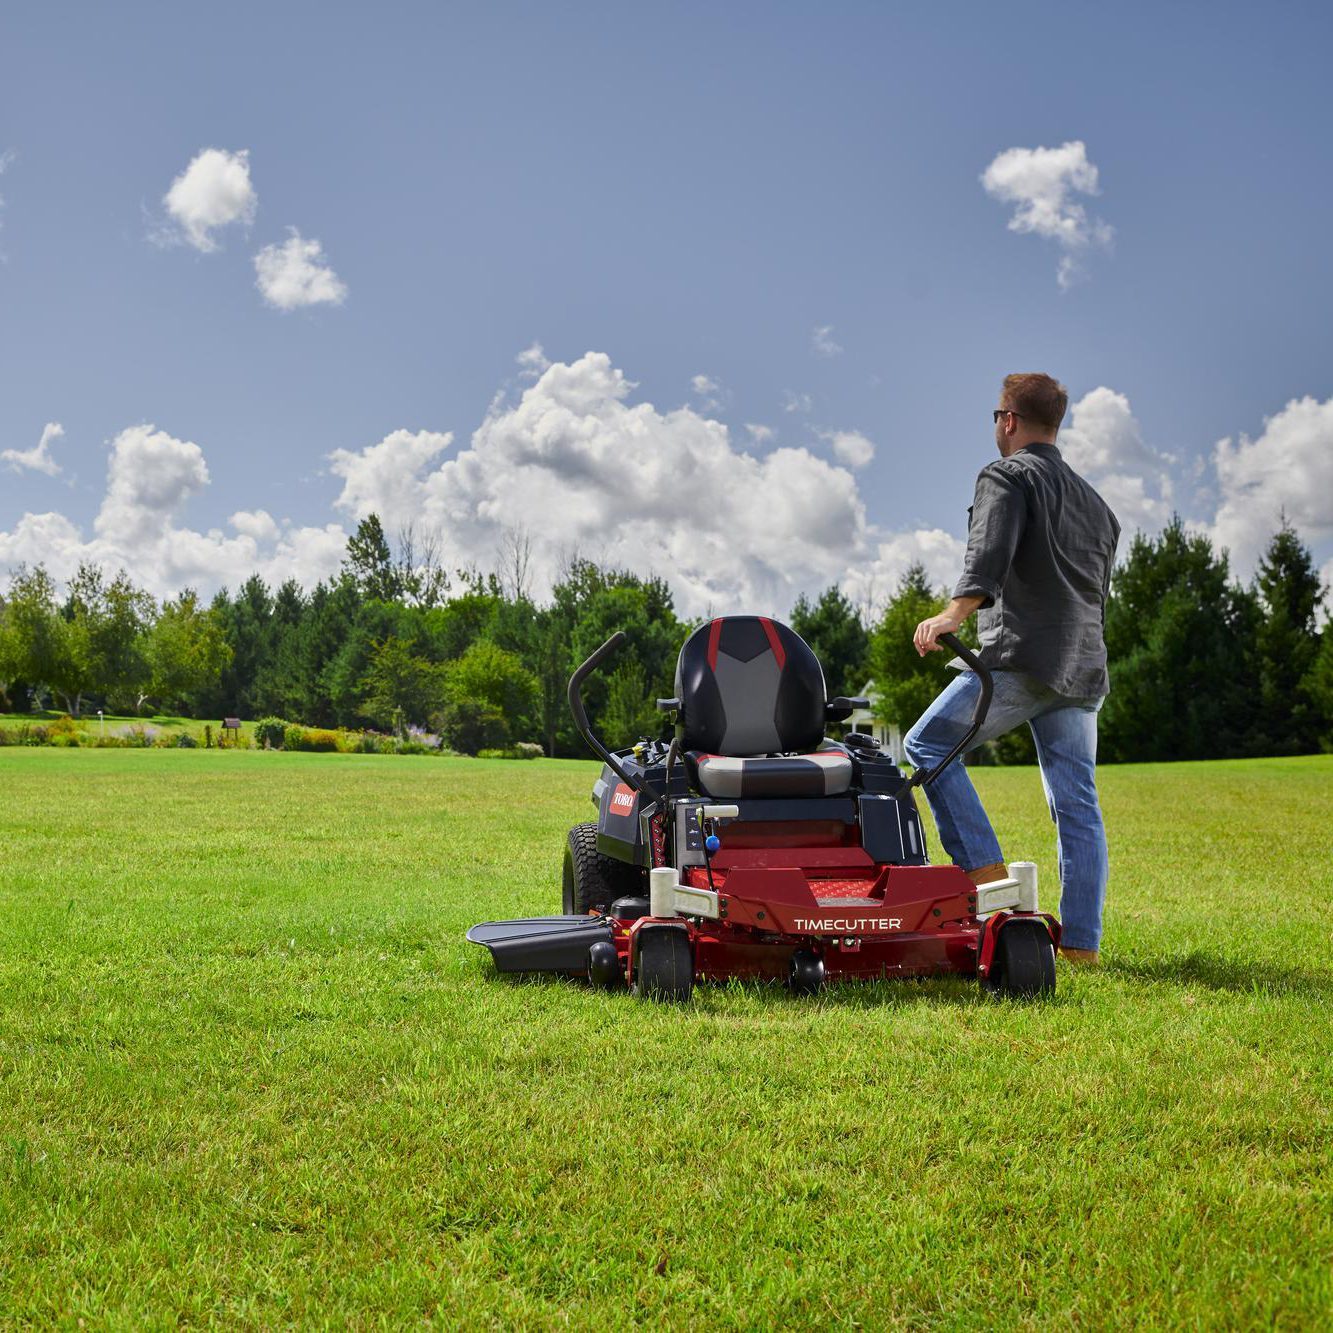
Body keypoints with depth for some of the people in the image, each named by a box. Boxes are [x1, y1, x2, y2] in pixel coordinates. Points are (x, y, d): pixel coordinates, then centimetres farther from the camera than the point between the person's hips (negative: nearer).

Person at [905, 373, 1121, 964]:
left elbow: (989, 553, -17)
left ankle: (985, 871, -8)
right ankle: (1081, 942, 2)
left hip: (1021, 657, -7)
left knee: (929, 743, 3)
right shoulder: (1094, 501, 26)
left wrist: (954, 614, -30)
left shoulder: (1007, 476, 2)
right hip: (1083, 669, 7)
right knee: (1076, 803, 5)